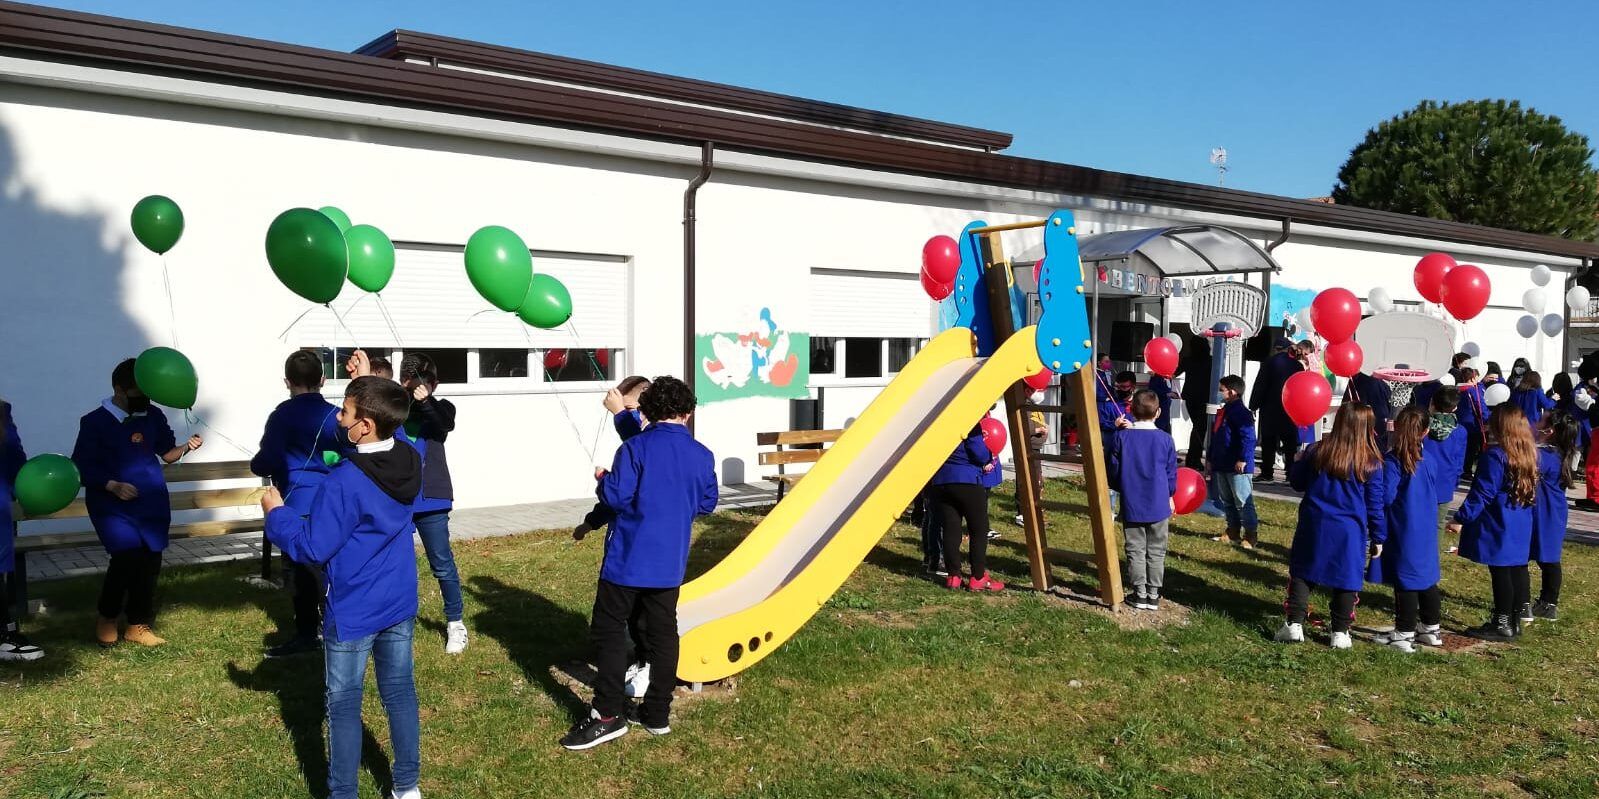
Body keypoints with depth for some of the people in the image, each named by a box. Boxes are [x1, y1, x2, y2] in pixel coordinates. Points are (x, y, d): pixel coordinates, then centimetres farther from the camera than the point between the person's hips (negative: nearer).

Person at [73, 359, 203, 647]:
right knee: (127, 555, -20)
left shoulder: (153, 416, 4)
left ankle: (138, 626, 18)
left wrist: (186, 447, -8)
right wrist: (113, 486, -17)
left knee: (150, 561, 3)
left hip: (151, 503, 4)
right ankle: (107, 618, 4)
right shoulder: (95, 422, -7)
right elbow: (81, 468, -5)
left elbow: (167, 453, 13)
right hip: (113, 505, -4)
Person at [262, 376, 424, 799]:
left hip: (353, 613, -6)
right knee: (400, 694, 16)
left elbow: (312, 547, -17)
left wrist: (277, 513, -2)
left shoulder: (343, 483, -24)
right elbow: (397, 427, 18)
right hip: (400, 604, 6)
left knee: (343, 705, 9)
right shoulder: (411, 461, -6)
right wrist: (372, 387, 12)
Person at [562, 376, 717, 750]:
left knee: (609, 631, 4)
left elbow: (616, 496, -16)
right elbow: (707, 504, 10)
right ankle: (658, 714, 18)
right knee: (663, 634, 12)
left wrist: (603, 480, 4)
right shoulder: (702, 455, 1)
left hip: (628, 559, -4)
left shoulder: (635, 447, -12)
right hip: (670, 563, 5)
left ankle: (608, 715, 2)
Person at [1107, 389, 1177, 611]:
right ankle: (1153, 595, 13)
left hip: (1131, 506, 0)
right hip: (1158, 505, 1)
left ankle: (1140, 594, 11)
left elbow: (1112, 470, -1)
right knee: (1156, 552, 10)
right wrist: (1169, 495, 19)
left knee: (1135, 551, 8)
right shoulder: (1165, 439, -6)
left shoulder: (1122, 438, -7)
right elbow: (1171, 473, 2)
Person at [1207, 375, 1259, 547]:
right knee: (1226, 500, 16)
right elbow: (1215, 437, 22)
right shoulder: (1222, 411, 15)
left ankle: (1249, 536, 2)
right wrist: (1210, 458, 22)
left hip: (1238, 468, -10)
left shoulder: (1241, 413, -16)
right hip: (1221, 466, 10)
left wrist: (1243, 459, -27)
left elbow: (1248, 438, -24)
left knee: (1243, 501, -4)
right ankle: (1233, 532, 25)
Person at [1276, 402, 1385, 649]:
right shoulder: (1371, 463, -7)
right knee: (1347, 579, 9)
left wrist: (1296, 463, 29)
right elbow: (1375, 505, -1)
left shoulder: (1316, 452, -5)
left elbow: (1297, 481, 8)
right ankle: (1340, 632, 12)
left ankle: (1294, 624, 5)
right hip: (1350, 532, -1)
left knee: (1302, 573, 11)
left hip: (1313, 527, 1)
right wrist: (1378, 538, 8)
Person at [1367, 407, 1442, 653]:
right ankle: (1432, 628, 28)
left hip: (1403, 530, -6)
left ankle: (1404, 634, 6)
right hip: (1427, 530, 6)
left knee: (1405, 580, 0)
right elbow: (1434, 491, 13)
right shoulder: (1430, 459, 1)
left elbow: (1387, 497, -20)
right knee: (1427, 577, 17)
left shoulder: (1392, 460, -18)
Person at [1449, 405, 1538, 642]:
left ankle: (1502, 625, 4)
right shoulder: (1530, 454, 7)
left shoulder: (1495, 455, -19)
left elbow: (1481, 494, -19)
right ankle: (1514, 621, 22)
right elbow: (1533, 491, 16)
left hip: (1497, 526, -8)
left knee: (1500, 572, -2)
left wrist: (1461, 519, -13)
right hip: (1521, 526, 8)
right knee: (1517, 570, 13)